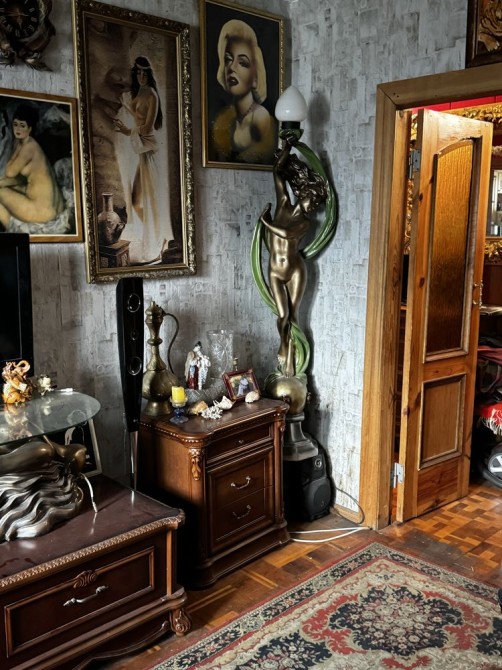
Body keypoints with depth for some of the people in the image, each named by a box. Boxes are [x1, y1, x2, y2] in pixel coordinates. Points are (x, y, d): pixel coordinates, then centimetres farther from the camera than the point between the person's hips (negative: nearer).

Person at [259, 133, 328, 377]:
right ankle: (283, 346, 31)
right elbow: (277, 170, 1)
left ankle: (289, 357, 12)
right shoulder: (283, 203, 3)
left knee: (293, 315, 2)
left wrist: (265, 220, -12)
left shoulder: (305, 223, -3)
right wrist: (287, 146, 1)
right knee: (282, 315, 3)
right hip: (275, 272, 2)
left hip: (295, 271, -1)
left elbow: (286, 233, -24)